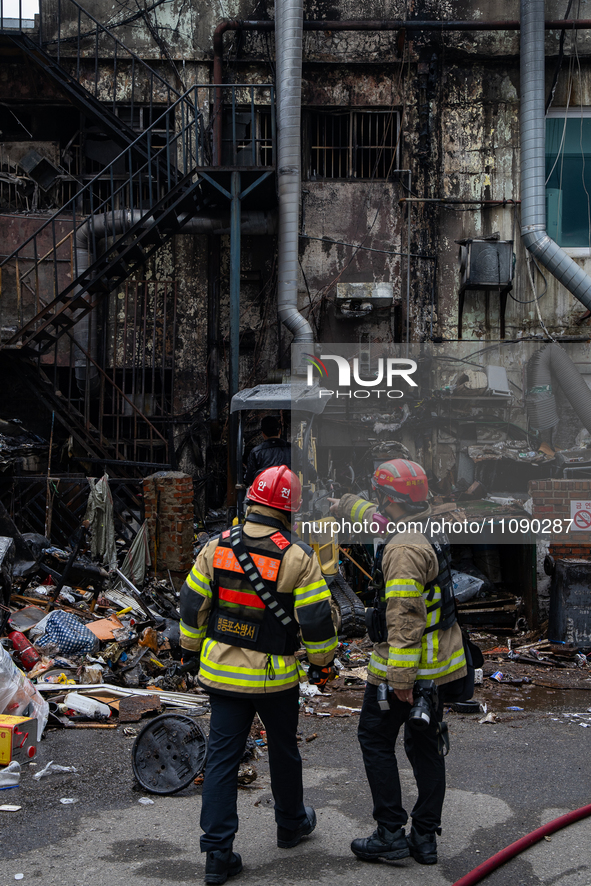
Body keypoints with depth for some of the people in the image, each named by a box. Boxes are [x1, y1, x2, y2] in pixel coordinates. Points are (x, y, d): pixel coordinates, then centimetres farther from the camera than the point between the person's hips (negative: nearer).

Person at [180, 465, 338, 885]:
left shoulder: (216, 547, -3)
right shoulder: (299, 557, -14)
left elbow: (193, 605, 4)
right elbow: (316, 618, -12)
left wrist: (193, 647, 19)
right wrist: (323, 663, 4)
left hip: (222, 671, 3)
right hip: (275, 676, -2)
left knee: (222, 756, 6)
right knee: (283, 751, 19)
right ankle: (291, 823, 39)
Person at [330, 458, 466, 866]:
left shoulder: (404, 550, -22)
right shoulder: (427, 533, 8)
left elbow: (405, 618, -28)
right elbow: (381, 521, 29)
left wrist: (401, 677, -28)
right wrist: (346, 505, 42)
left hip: (405, 665, -9)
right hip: (440, 664, 9)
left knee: (376, 740, 6)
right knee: (425, 745, 14)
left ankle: (391, 835, 9)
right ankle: (425, 839, 21)